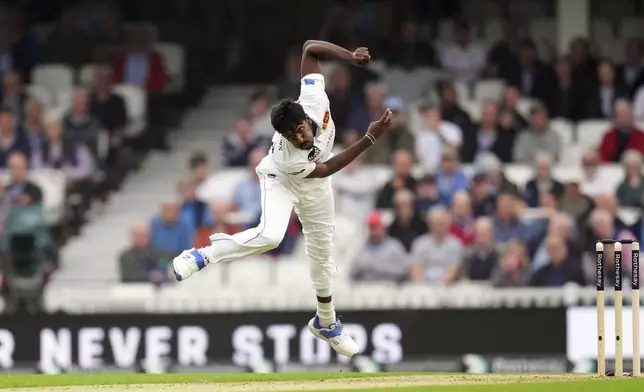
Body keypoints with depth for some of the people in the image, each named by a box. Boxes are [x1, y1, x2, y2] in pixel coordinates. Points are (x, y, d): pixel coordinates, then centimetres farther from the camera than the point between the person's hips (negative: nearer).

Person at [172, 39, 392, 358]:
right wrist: (370, 138, -34)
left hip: (313, 188, 6)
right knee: (269, 235, -34)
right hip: (281, 180, -6)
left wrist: (350, 56, -36)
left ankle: (326, 323, 35)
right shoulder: (287, 157, -44)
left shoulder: (314, 98, -38)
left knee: (321, 249, 17)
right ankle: (203, 256, -14)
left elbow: (310, 47, -28)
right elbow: (325, 169, -30)